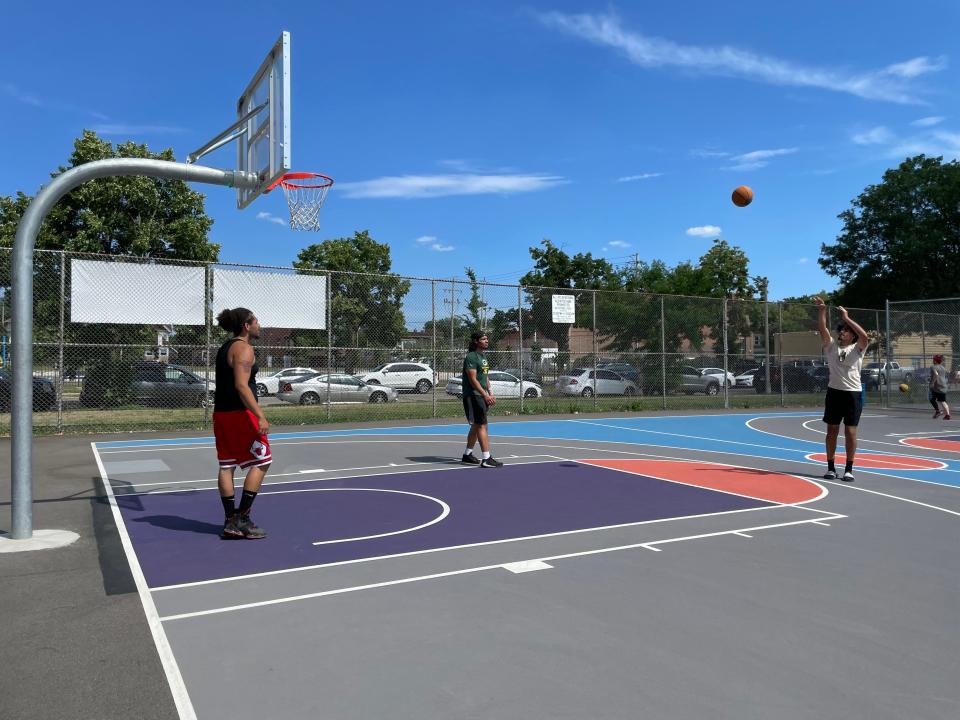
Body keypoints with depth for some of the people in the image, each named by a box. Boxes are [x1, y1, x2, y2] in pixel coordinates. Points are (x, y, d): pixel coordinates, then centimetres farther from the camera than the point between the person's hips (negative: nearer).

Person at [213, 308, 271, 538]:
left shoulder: (225, 348, 16)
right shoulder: (244, 349, -13)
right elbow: (241, 385, -22)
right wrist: (260, 416, -26)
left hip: (221, 413, 9)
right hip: (241, 414, -9)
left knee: (226, 466, 8)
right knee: (261, 463, 0)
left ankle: (231, 522, 13)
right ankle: (243, 520, 0)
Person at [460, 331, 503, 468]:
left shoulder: (483, 356, 17)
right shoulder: (471, 357, -12)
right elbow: (473, 380, -19)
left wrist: (490, 393, 11)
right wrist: (485, 395, -23)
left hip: (482, 396, 10)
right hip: (473, 396, -10)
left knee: (476, 426, 14)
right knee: (482, 426, -12)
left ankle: (467, 455, 24)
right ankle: (486, 459, -13)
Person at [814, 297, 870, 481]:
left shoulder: (857, 349, 2)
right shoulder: (831, 346, 8)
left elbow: (865, 336, -18)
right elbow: (823, 330, -6)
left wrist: (846, 317, -18)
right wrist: (822, 311, -19)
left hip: (853, 393, -2)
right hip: (834, 391, 2)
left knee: (850, 432, 0)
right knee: (832, 431, 5)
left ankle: (849, 469, 8)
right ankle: (831, 467, 14)